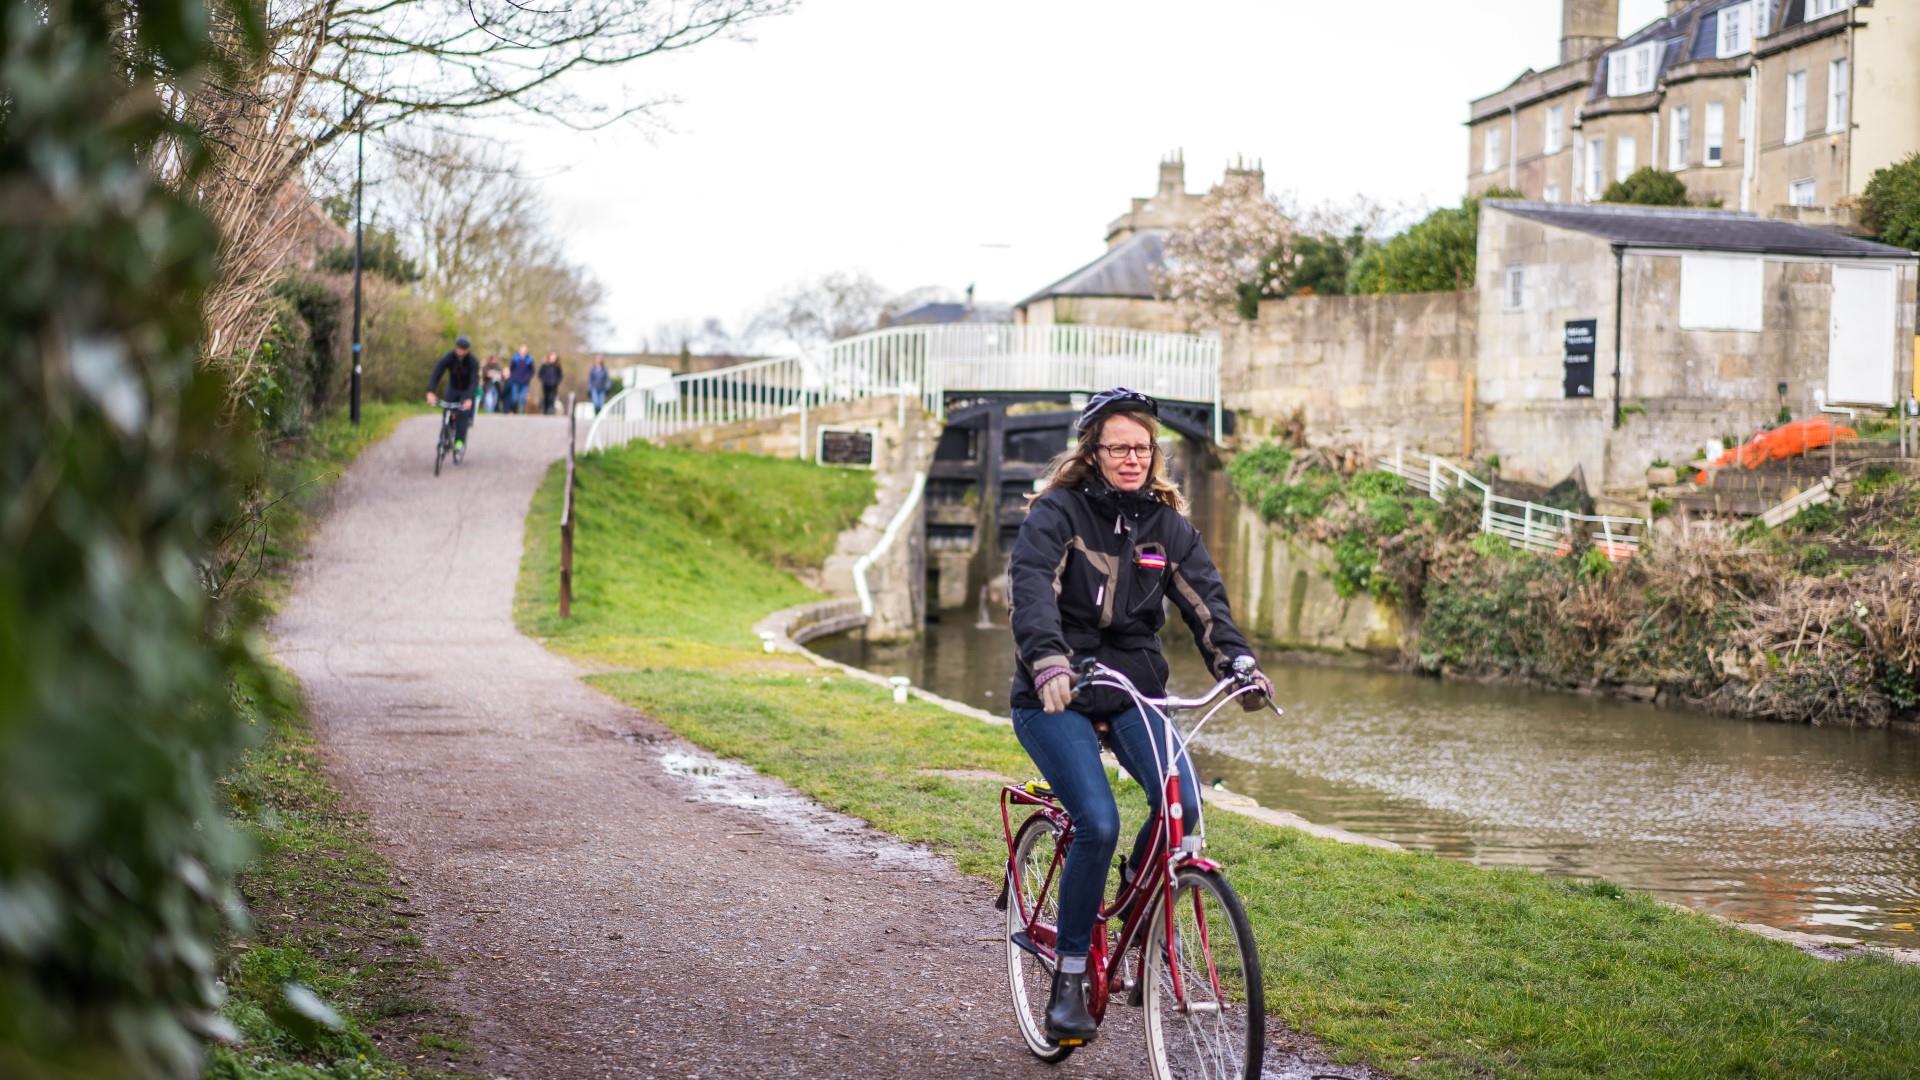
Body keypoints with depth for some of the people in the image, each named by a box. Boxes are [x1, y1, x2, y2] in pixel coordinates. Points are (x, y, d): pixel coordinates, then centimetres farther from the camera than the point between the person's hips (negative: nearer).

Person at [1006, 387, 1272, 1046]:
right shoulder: (1057, 513, -9)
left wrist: (1239, 664, -23)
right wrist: (1049, 661, -44)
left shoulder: (1167, 524, 6)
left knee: (1182, 802, -20)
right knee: (1098, 825, -21)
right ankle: (1069, 978, -4)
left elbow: (1205, 598, -4)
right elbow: (1032, 588, -25)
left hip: (1134, 688, 4)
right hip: (1057, 696, -4)